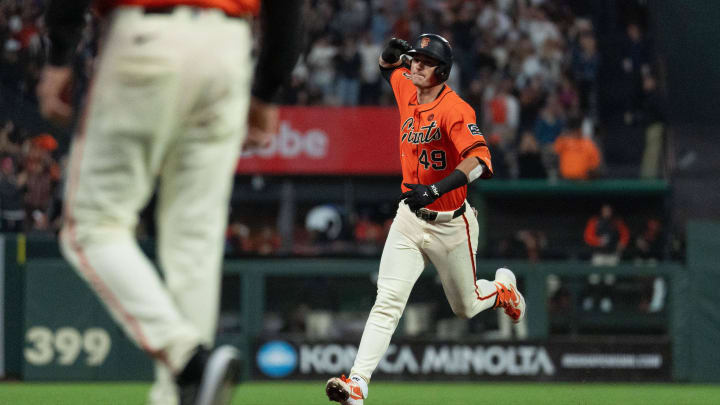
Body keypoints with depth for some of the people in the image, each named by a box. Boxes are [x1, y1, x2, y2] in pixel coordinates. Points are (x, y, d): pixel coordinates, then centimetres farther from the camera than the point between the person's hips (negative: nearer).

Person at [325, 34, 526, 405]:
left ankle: (503, 288, 49)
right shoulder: (407, 92, 1)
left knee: (466, 307, 15)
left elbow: (480, 160, -36)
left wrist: (438, 188, -48)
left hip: (450, 225, -5)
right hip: (409, 220, 5)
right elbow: (389, 69, 25)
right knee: (387, 301, -12)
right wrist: (391, 54, -1)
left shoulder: (453, 109, -22)